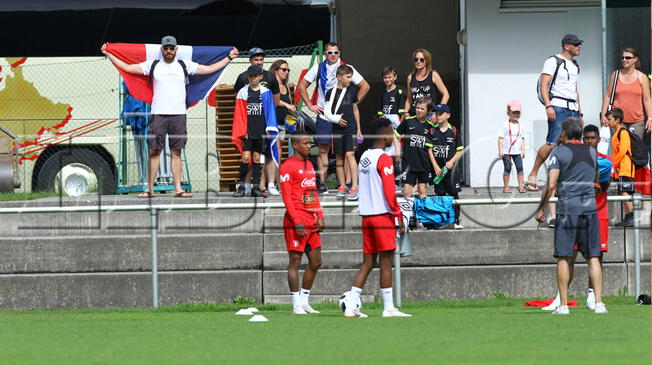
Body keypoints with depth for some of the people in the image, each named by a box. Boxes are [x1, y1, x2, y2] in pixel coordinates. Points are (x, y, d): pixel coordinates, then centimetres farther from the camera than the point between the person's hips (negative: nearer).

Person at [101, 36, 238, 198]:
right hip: (158, 114, -1)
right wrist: (108, 55, 7)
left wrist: (229, 58, 13)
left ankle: (178, 188, 2)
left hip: (178, 114, 1)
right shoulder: (153, 65, 8)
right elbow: (127, 67, 10)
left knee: (176, 152, 2)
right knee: (154, 151, -3)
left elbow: (209, 69, 15)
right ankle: (150, 188, 0)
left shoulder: (184, 66, 11)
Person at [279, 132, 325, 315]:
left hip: (311, 222, 9)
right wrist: (297, 223, -18)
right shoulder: (288, 166, -8)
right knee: (295, 261, -5)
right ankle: (297, 305, -2)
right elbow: (286, 197, -13)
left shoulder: (309, 165, 18)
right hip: (296, 220, -9)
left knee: (315, 262, 9)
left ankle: (304, 301, 18)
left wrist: (319, 216, 12)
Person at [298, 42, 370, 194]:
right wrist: (310, 105, 6)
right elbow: (302, 86, 15)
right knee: (323, 150, 0)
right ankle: (322, 183, 2)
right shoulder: (318, 68, 8)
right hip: (323, 114, 1)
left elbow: (364, 86, 7)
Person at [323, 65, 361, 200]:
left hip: (351, 128, 0)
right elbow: (326, 112, 2)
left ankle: (354, 187, -17)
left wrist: (358, 129, 17)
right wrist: (336, 119, -16)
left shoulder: (352, 91, 8)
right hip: (337, 128, 0)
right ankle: (342, 186, 15)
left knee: (349, 154, -13)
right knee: (339, 158, 6)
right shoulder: (331, 92, 1)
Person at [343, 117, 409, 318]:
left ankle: (351, 305, 0)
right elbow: (389, 193, -16)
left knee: (367, 263, 8)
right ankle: (389, 308, 0)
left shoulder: (364, 157, 14)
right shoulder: (384, 160, -11)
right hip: (383, 215, -7)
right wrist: (399, 216, -9)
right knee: (386, 262, -2)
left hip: (366, 216, 7)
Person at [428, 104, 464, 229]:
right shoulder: (433, 131, 4)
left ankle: (456, 221, 0)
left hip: (450, 168, -2)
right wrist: (435, 166, -5)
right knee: (440, 194, 6)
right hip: (437, 169, 2)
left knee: (454, 194, -3)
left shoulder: (453, 131, 1)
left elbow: (460, 150, 4)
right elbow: (430, 150, 3)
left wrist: (452, 161, -10)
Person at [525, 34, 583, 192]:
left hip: (573, 109, 8)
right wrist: (548, 106, -21)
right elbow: (544, 85, -9)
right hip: (558, 108, -8)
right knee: (552, 143, -18)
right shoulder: (553, 62, -1)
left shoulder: (574, 65, 23)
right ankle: (532, 177, -12)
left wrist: (579, 113, 25)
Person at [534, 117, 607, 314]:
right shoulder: (592, 152, 11)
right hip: (590, 209, 4)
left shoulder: (559, 152, -3)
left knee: (564, 258, 0)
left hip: (567, 208, -4)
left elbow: (551, 184, -10)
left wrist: (540, 209, -3)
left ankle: (563, 305, -3)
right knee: (593, 257, 4)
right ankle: (599, 302, -4)